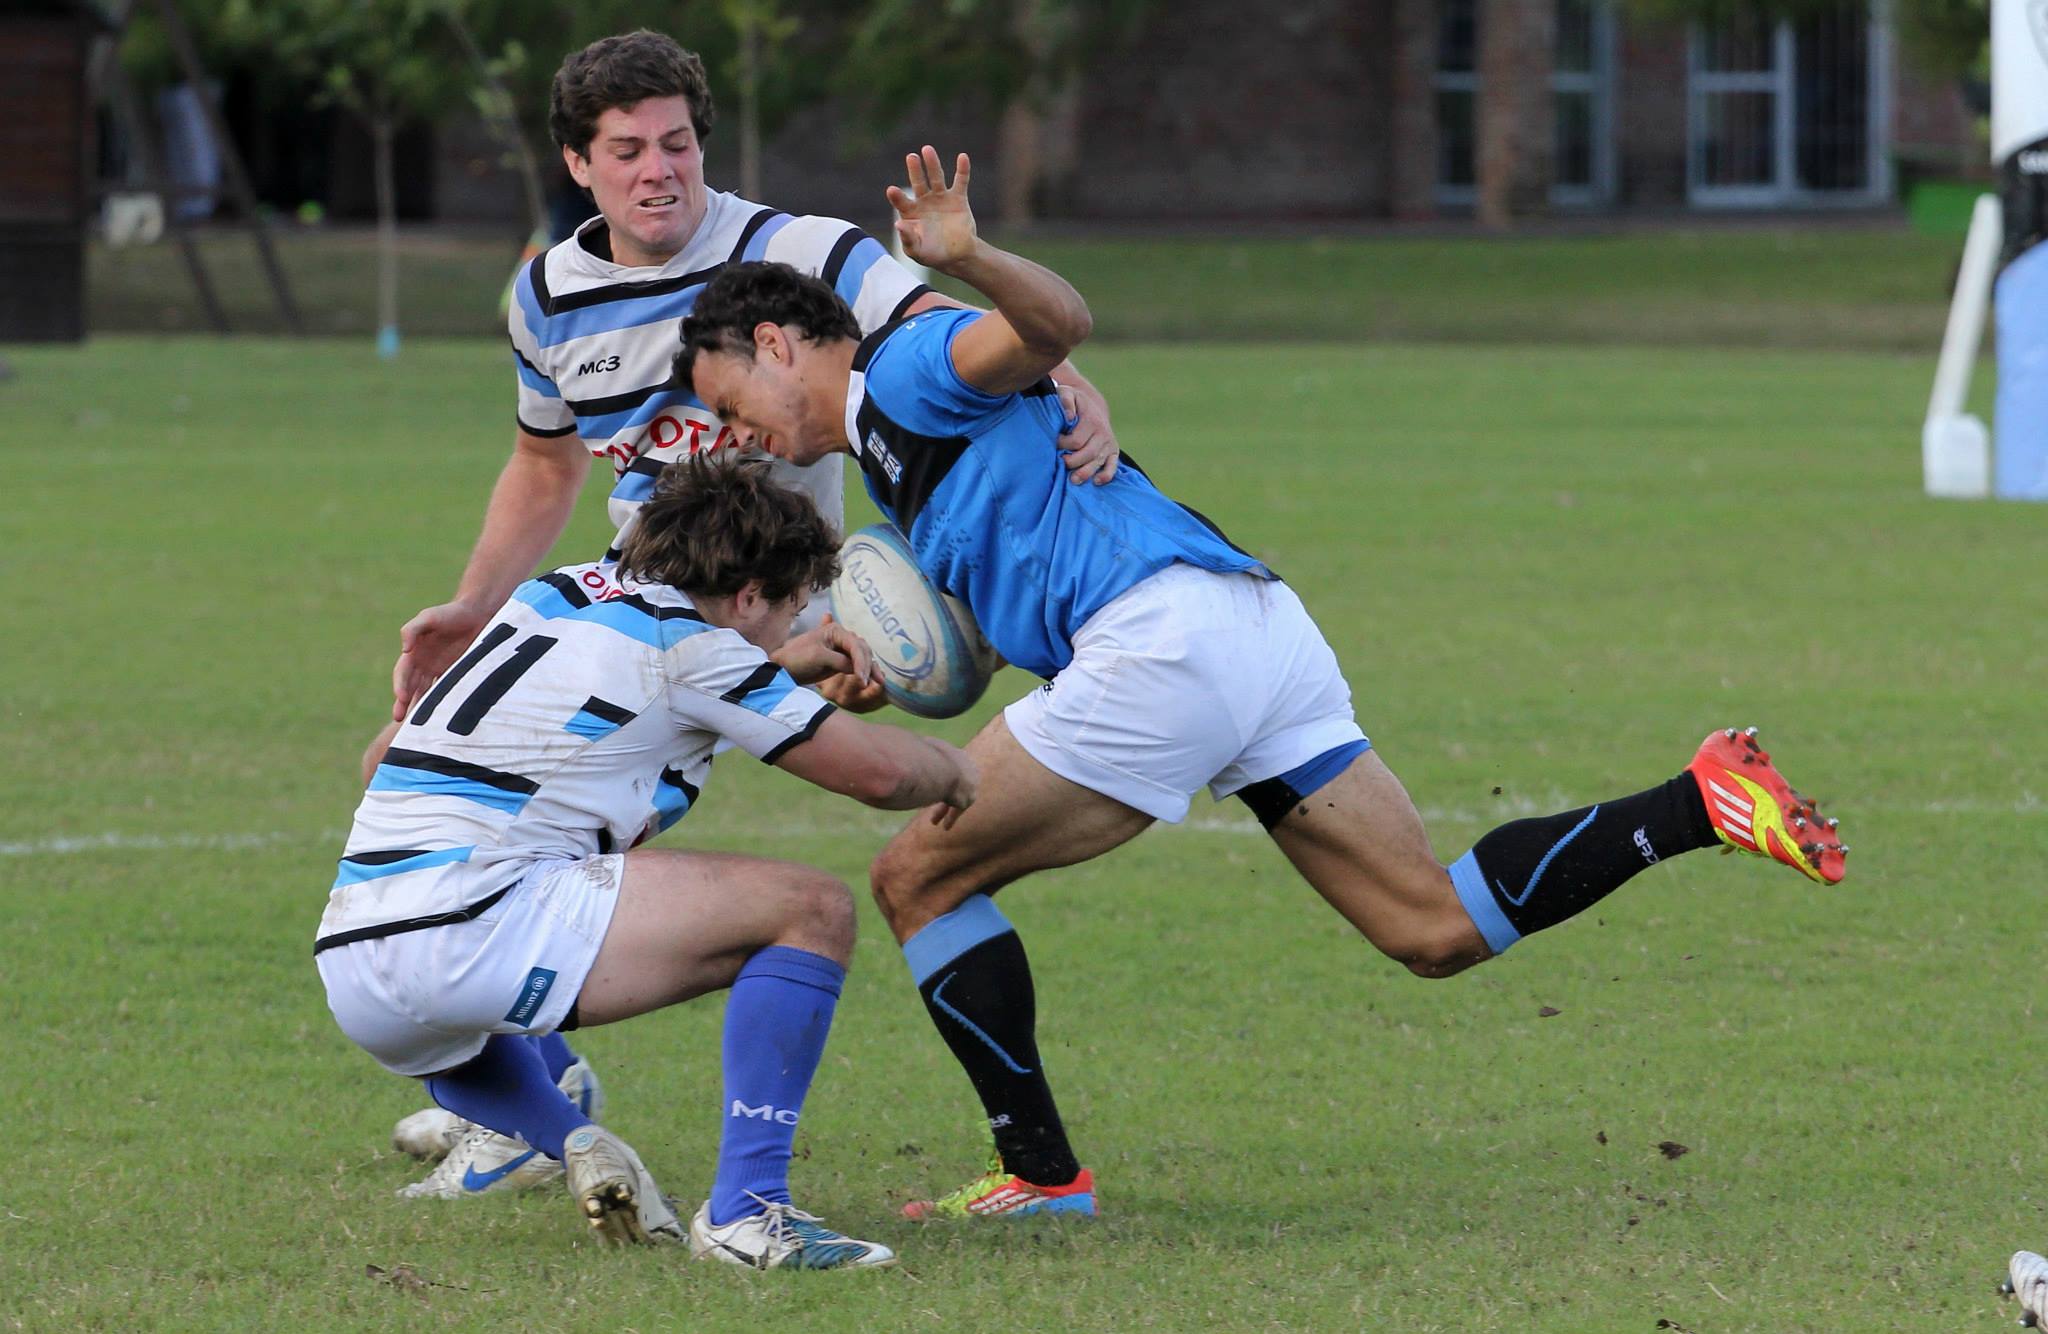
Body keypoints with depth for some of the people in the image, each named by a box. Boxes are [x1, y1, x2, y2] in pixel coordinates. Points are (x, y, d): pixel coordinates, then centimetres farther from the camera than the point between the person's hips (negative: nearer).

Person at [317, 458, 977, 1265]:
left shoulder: (562, 593, 22)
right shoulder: (687, 644, -1)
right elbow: (878, 772, 3)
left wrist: (786, 665, 43)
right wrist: (954, 772, 24)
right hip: (476, 921, -8)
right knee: (812, 909, -5)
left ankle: (570, 1144, 15)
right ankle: (745, 1212, -8)